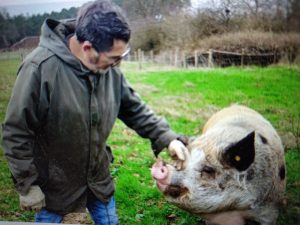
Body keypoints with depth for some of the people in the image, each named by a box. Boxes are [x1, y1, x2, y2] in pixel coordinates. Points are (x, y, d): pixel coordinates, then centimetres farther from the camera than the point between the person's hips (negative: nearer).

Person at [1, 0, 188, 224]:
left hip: (98, 177, 5)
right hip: (54, 183, -4)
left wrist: (166, 137, -10)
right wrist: (27, 185, -15)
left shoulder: (109, 68, -12)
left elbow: (135, 109, 1)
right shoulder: (40, 69, -29)